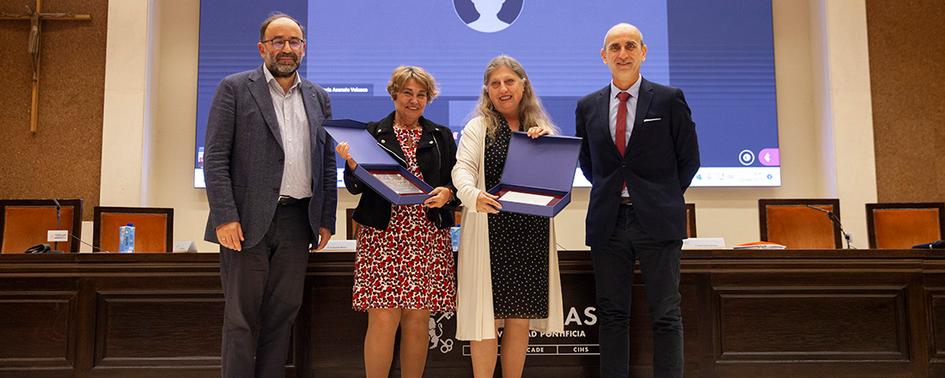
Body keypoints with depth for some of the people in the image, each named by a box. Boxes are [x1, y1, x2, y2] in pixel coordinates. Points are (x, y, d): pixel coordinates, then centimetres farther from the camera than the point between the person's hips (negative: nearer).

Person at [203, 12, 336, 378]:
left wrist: (326, 219, 7)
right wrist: (225, 216, -13)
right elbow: (215, 156, -4)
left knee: (283, 313, 9)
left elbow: (328, 163, 14)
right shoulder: (234, 88, 2)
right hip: (248, 219, -3)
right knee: (241, 316, 3)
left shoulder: (318, 98, 14)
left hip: (297, 220, 4)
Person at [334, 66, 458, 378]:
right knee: (383, 319, -5)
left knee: (418, 319, 5)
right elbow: (356, 186, 4)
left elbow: (458, 181, 11)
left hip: (429, 238, 2)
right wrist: (351, 162, -15)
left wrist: (446, 193, -10)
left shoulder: (442, 136, 15)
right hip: (383, 235, -2)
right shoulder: (372, 132, 9)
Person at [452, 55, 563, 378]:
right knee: (488, 315, -2)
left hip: (531, 233, 3)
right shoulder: (479, 127, 4)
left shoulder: (542, 129, 14)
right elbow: (462, 169, -10)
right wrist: (473, 195, -31)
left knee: (520, 319, 9)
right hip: (490, 232, -3)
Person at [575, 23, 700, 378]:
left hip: (657, 220, -2)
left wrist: (665, 198, 8)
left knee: (666, 316, 1)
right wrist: (608, 192, 12)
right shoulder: (588, 106, 9)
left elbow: (689, 158, 7)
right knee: (612, 315, 7)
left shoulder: (670, 99, 1)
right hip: (608, 222, 3)